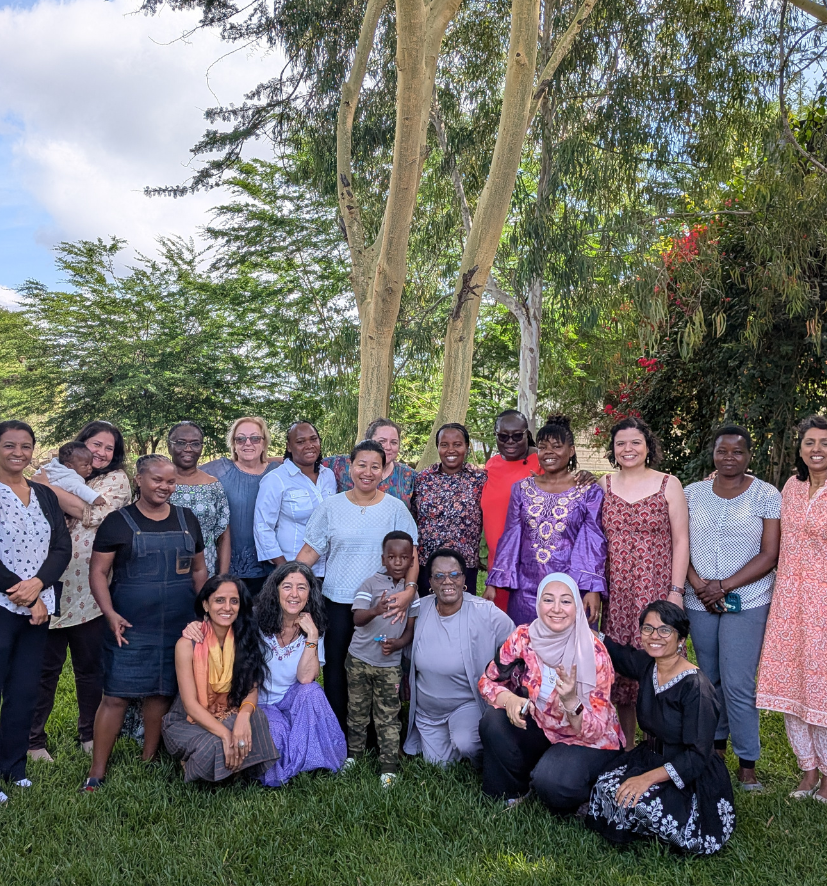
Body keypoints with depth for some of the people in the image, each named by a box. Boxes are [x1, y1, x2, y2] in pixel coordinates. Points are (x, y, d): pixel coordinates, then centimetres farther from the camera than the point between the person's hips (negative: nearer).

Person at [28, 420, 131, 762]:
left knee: (90, 666, 10)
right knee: (46, 664, 6)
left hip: (90, 589, -1)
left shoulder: (117, 480, 4)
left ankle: (90, 734, 27)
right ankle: (33, 739, 21)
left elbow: (93, 514, -13)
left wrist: (48, 488, -12)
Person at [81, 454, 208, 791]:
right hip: (131, 628, -3)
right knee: (116, 696, -3)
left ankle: (149, 760, 28)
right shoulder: (118, 522, -2)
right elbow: (98, 572, -3)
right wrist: (110, 613, -15)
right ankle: (97, 772, 11)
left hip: (179, 627, 4)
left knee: (162, 693, 12)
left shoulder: (187, 519, 9)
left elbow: (199, 570, 15)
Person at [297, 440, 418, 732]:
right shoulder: (331, 506, 3)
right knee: (335, 667, 5)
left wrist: (410, 589, -17)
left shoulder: (395, 509, 1)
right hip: (337, 601, 1)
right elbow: (309, 551, 3)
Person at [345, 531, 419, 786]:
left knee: (388, 717, 3)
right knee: (357, 710, 15)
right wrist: (375, 611, -44)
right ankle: (354, 753, 34)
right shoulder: (371, 584, -10)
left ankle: (388, 766, 13)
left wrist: (398, 643, -17)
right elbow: (357, 618, -23)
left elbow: (411, 628, 3)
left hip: (390, 664, 1)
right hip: (359, 659, 0)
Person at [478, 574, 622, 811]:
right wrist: (508, 698, -26)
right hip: (539, 728, 4)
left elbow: (595, 730, -20)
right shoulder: (523, 638, -14)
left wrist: (571, 701, -41)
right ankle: (509, 794, 2)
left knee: (552, 782, -31)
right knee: (493, 722, -24)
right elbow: (489, 680, -4)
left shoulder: (594, 654, -21)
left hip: (587, 740, -3)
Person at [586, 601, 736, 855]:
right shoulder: (647, 665, -4)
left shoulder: (696, 687, -23)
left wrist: (649, 777, -32)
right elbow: (616, 652, 19)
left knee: (637, 801, -29)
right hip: (650, 757, 6)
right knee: (606, 786, -18)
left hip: (690, 777, -6)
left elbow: (697, 757, -23)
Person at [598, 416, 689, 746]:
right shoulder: (604, 485, 7)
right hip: (616, 592, 2)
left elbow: (681, 540, -1)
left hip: (657, 589, -2)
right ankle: (625, 748, 21)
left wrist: (676, 590, -7)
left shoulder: (669, 484, 1)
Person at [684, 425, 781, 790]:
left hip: (746, 601, -3)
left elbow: (769, 555, -7)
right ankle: (716, 744, 31)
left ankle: (747, 762, 12)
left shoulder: (767, 495, -2)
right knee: (709, 678, 13)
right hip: (699, 602, 3)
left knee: (738, 684, -4)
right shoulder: (693, 493, 6)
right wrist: (698, 584, -9)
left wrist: (723, 586, -13)